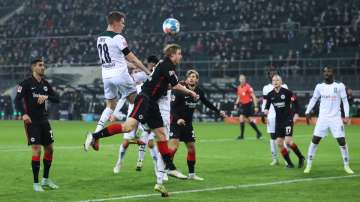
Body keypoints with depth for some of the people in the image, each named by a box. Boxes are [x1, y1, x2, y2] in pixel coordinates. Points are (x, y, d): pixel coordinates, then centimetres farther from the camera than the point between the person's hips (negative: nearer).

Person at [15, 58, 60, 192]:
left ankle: (46, 179, 25)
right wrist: (23, 114, -29)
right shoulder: (26, 83, -7)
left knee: (49, 149, 10)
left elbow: (56, 99, 11)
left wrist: (47, 96, -10)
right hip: (32, 121, -7)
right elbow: (17, 100, -13)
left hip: (44, 121, 7)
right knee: (37, 150, -12)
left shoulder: (45, 84, 11)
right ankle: (36, 183, -3)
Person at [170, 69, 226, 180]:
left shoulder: (199, 91, 1)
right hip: (176, 122, -6)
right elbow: (172, 106, -20)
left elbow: (206, 103, 19)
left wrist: (218, 111, 24)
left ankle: (191, 174, 20)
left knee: (191, 148, 9)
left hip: (188, 123, 6)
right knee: (174, 146, -20)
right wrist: (178, 119, -34)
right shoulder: (180, 90, -16)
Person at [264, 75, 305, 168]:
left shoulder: (287, 92, -9)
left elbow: (295, 102, -4)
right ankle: (289, 163, 12)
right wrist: (266, 110, -6)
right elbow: (267, 105, 15)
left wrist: (296, 113, -14)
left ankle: (301, 157, 5)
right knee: (279, 143, 0)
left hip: (288, 119, -5)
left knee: (288, 141, -17)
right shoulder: (270, 95, 4)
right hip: (278, 121, 6)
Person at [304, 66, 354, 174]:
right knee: (315, 140, -2)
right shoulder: (319, 86, 3)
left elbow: (345, 101, -1)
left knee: (342, 141, -5)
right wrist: (307, 112, 10)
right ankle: (309, 165, 7)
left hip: (336, 118, -2)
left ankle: (346, 166, 10)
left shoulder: (339, 86, -4)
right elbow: (313, 99, 15)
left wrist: (346, 116, -10)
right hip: (322, 118, 2)